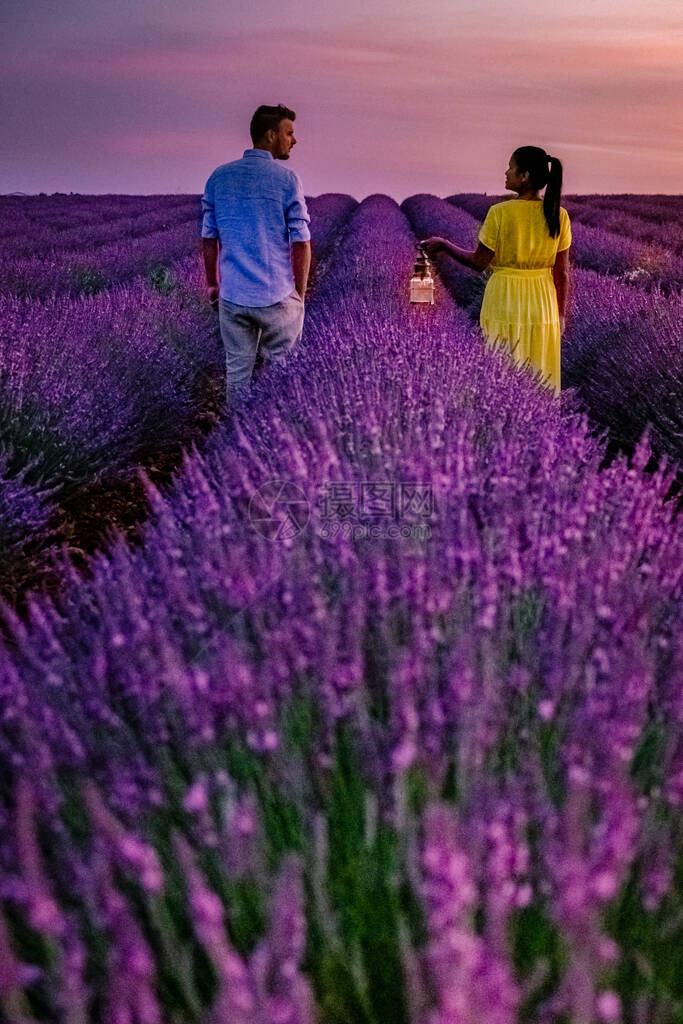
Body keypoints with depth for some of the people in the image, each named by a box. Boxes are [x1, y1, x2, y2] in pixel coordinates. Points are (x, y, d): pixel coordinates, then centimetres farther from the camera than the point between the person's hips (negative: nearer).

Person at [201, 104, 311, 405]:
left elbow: (208, 238, 8)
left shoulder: (218, 177, 6)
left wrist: (212, 284, 18)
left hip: (232, 296, 4)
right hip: (278, 296, -3)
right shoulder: (286, 179, -6)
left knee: (237, 374, 10)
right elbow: (301, 243, -8)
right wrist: (300, 293, 2)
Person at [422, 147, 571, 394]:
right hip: (543, 304, 4)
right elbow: (562, 273, 2)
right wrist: (561, 314, 12)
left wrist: (443, 245, 6)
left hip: (505, 302, -3)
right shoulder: (559, 216, -1)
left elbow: (478, 262, -7)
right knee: (541, 378, 11)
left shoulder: (500, 212, -12)